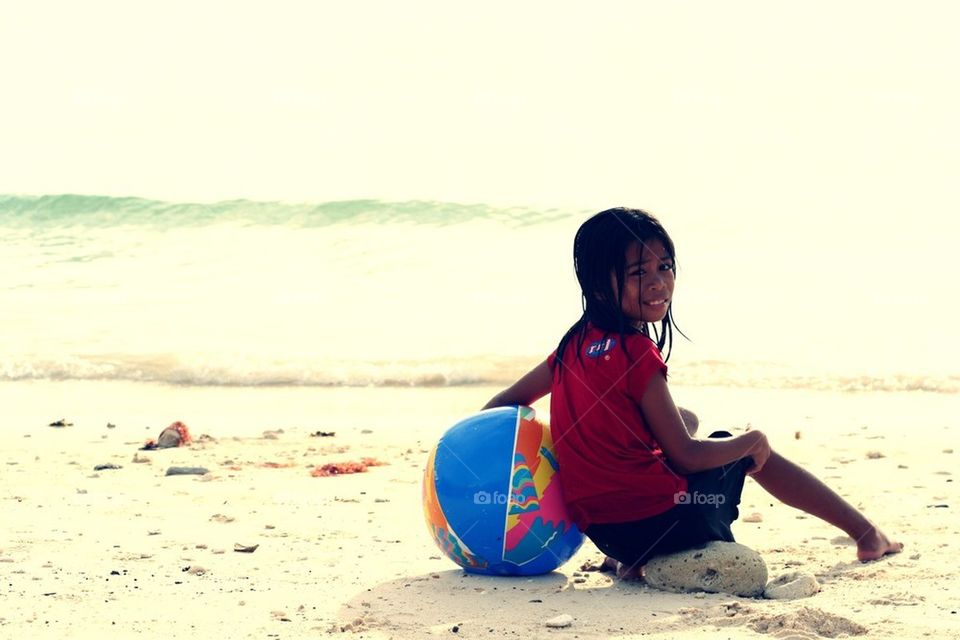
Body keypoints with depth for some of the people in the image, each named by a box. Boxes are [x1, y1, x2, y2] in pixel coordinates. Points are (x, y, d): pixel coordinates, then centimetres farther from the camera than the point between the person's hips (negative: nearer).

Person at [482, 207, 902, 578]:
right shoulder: (637, 354, -17)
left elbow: (504, 403, 10)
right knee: (755, 450, 19)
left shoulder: (576, 344, 5)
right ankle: (864, 532, 22)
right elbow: (685, 456, -12)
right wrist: (753, 441, 3)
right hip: (659, 523, -7)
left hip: (602, 529, 7)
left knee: (686, 420, 32)